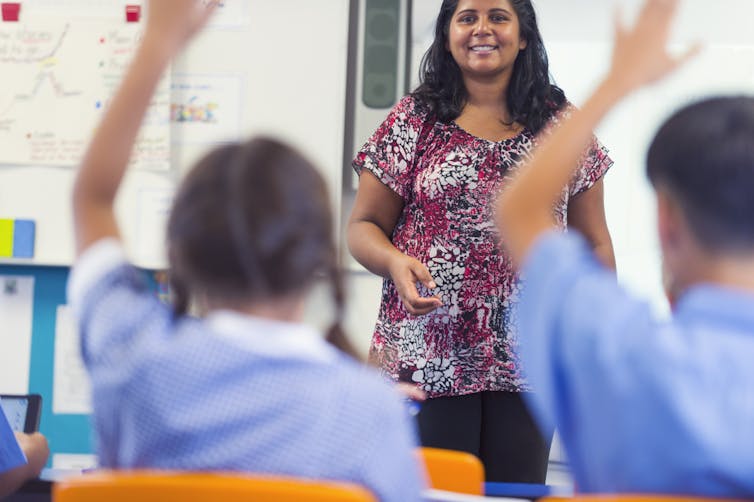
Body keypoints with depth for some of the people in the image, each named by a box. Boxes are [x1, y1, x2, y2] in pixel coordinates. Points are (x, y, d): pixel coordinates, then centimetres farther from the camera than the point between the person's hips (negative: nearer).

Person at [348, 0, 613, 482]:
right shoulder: (413, 121, 5)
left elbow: (594, 244, 12)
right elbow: (364, 226, 7)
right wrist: (396, 262, -15)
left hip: (527, 363, 1)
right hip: (428, 356, -1)